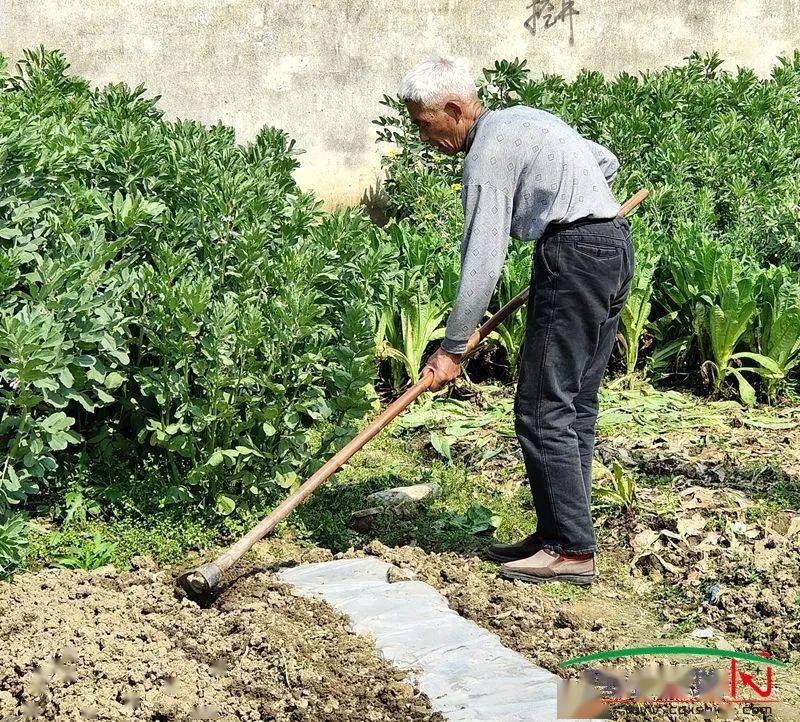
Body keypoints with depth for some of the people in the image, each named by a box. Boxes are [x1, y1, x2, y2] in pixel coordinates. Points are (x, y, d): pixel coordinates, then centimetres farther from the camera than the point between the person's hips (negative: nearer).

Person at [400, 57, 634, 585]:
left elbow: (483, 259, -15)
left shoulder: (489, 153, -10)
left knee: (543, 408, -8)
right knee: (575, 407, 11)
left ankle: (573, 551, -7)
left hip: (574, 255, -10)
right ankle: (559, 534, 15)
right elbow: (606, 162, 28)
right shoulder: (523, 118, 19)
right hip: (615, 245, 10)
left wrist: (453, 348, -12)